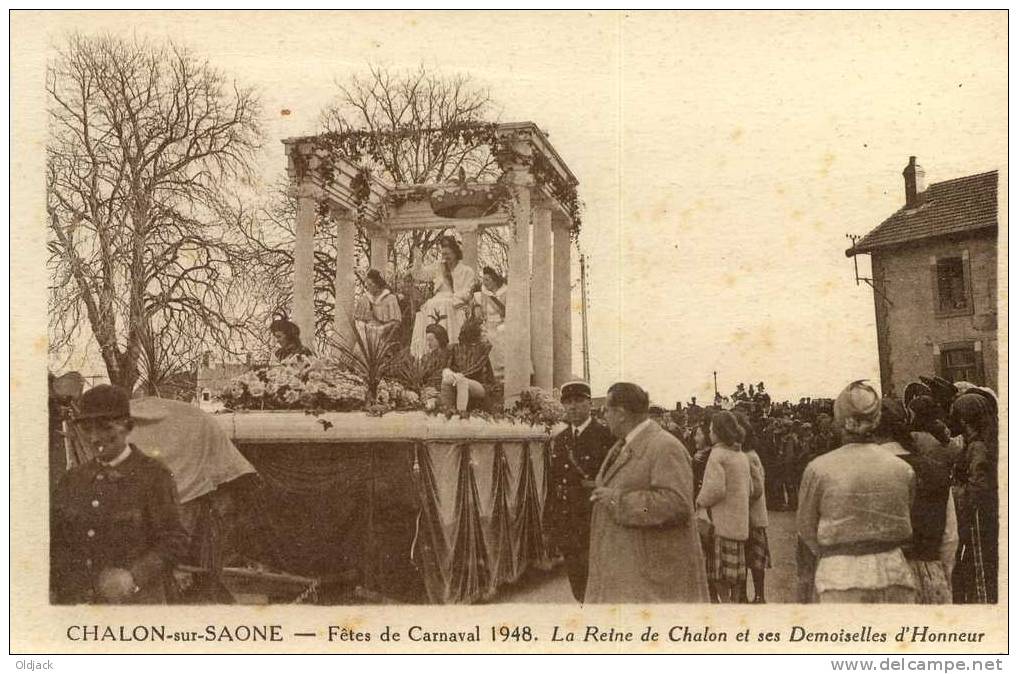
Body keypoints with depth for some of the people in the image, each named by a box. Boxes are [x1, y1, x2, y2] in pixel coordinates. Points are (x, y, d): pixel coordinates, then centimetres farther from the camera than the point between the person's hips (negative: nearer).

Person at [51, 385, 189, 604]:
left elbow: (174, 542, -7)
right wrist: (51, 588, 4)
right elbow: (56, 542, 17)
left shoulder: (153, 475, -3)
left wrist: (134, 576, -19)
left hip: (136, 601, -4)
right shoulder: (73, 479, 12)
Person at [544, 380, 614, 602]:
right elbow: (552, 482, 15)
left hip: (596, 515, -5)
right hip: (566, 517, 5)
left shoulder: (606, 435, -4)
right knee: (575, 574, 9)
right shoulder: (559, 440, 13)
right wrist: (549, 519, 14)